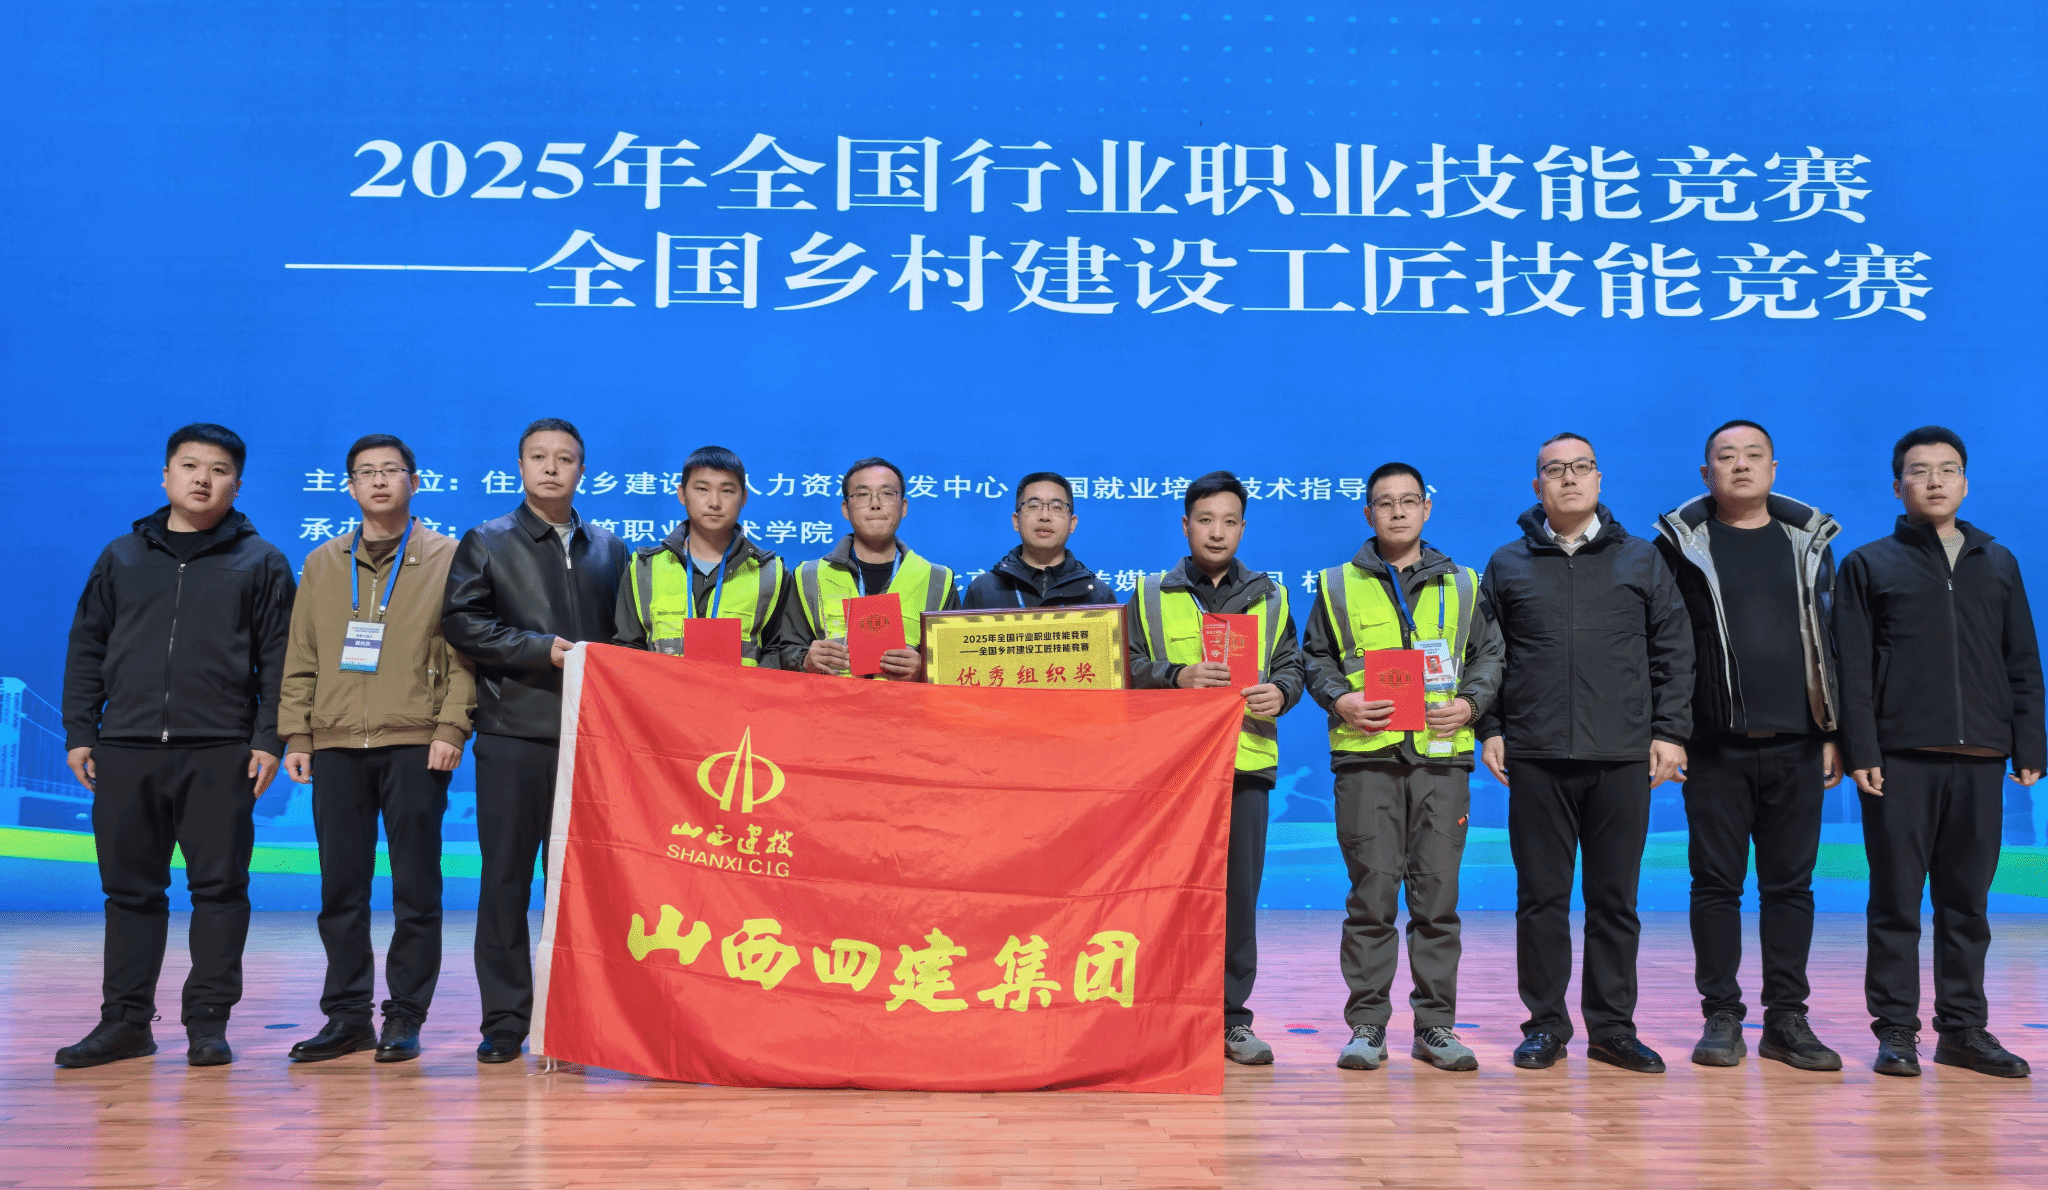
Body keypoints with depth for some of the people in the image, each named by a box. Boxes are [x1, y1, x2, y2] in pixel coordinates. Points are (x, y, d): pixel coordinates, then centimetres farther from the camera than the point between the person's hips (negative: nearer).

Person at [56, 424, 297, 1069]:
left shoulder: (260, 562, 6)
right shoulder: (121, 557, 14)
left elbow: (279, 660, 2)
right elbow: (87, 648, 14)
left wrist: (269, 740, -6)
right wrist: (80, 732, 6)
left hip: (220, 753, -3)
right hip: (126, 750, 3)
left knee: (219, 887, 0)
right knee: (129, 888, 8)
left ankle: (208, 1021, 9)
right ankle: (125, 1020, 17)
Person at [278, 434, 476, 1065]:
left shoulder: (448, 557, 5)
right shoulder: (322, 563, 17)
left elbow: (463, 652, -1)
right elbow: (301, 657, 15)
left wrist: (451, 729, -11)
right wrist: (295, 735, 6)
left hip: (415, 743, -3)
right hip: (335, 745, 4)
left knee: (415, 888, 0)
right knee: (341, 888, 6)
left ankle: (405, 1018, 9)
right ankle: (346, 1016, 15)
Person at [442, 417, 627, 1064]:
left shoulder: (609, 549, 17)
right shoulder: (487, 543, 8)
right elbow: (461, 622, -3)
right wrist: (542, 648, -11)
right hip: (514, 731, -2)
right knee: (506, 877, 0)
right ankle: (504, 1021, 9)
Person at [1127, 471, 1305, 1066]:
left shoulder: (1269, 598, 16)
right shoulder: (1151, 595, 9)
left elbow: (1292, 664, 13)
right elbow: (1127, 670, 3)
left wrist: (1280, 692, -8)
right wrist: (1176, 677, -14)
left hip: (1246, 760, 2)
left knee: (1239, 892, 3)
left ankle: (1231, 1017, 12)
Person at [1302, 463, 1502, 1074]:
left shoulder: (1462, 585, 15)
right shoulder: (1338, 585, 12)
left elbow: (1489, 654, 16)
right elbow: (1314, 655, 12)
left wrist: (1471, 702, -1)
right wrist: (1338, 699, -5)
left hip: (1443, 755, 1)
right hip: (1365, 755, -1)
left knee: (1438, 893, 2)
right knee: (1371, 893, -2)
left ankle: (1435, 1024, 12)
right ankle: (1367, 1024, 7)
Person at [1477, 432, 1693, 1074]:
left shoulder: (1643, 561, 11)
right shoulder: (1508, 565, 10)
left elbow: (1673, 653, 10)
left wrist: (1670, 732, 2)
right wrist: (1490, 729, 0)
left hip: (1623, 757, 1)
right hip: (1535, 757, 0)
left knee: (1615, 899, 5)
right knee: (1541, 896, 3)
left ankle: (1612, 1027, 16)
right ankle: (1545, 1025, 13)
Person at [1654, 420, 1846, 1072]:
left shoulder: (1809, 541, 12)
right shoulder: (1680, 542, 3)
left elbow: (1831, 642, 13)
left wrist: (1835, 731, 7)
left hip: (1796, 745, 3)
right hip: (1715, 744, -2)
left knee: (1791, 883, 6)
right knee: (1717, 882, 2)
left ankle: (1787, 1020, 15)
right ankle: (1721, 1017, 11)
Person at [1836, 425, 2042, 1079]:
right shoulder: (1868, 565, 7)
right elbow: (1852, 670, 0)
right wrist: (1860, 752, -8)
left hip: (1979, 757, 3)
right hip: (1900, 758, -3)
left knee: (1967, 900, 7)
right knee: (1897, 898, 0)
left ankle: (1964, 1027, 15)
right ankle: (1896, 1028, 7)